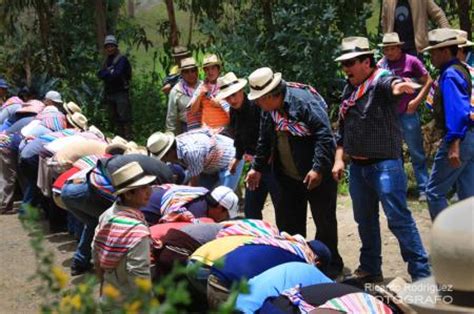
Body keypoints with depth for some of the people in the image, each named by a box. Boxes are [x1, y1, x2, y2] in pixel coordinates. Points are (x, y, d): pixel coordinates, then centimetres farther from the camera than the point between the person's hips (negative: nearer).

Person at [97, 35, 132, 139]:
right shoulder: (106, 61, 17)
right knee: (114, 119, 10)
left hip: (121, 92, -7)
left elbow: (117, 74, -17)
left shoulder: (122, 59, -6)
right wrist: (110, 73, -9)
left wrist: (105, 74, -2)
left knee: (124, 118, -9)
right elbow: (100, 74, 10)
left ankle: (128, 140, -9)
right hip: (109, 94, 7)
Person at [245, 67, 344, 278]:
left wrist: (318, 168, -27)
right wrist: (257, 168, 20)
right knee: (288, 222, 11)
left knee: (325, 221, 4)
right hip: (289, 177, 8)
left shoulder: (303, 100, -21)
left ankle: (331, 265, 19)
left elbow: (324, 135, -25)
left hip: (317, 176, -7)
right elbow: (265, 142, 19)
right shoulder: (268, 111, 5)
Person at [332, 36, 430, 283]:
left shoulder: (380, 80, -12)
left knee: (398, 218, -10)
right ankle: (370, 270, 30)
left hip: (384, 164, -8)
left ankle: (422, 274, -4)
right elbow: (343, 128, 17)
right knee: (365, 220, 16)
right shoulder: (349, 89, 11)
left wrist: (399, 86, -62)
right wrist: (339, 158, 8)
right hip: (357, 166, 8)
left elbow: (392, 84, -38)